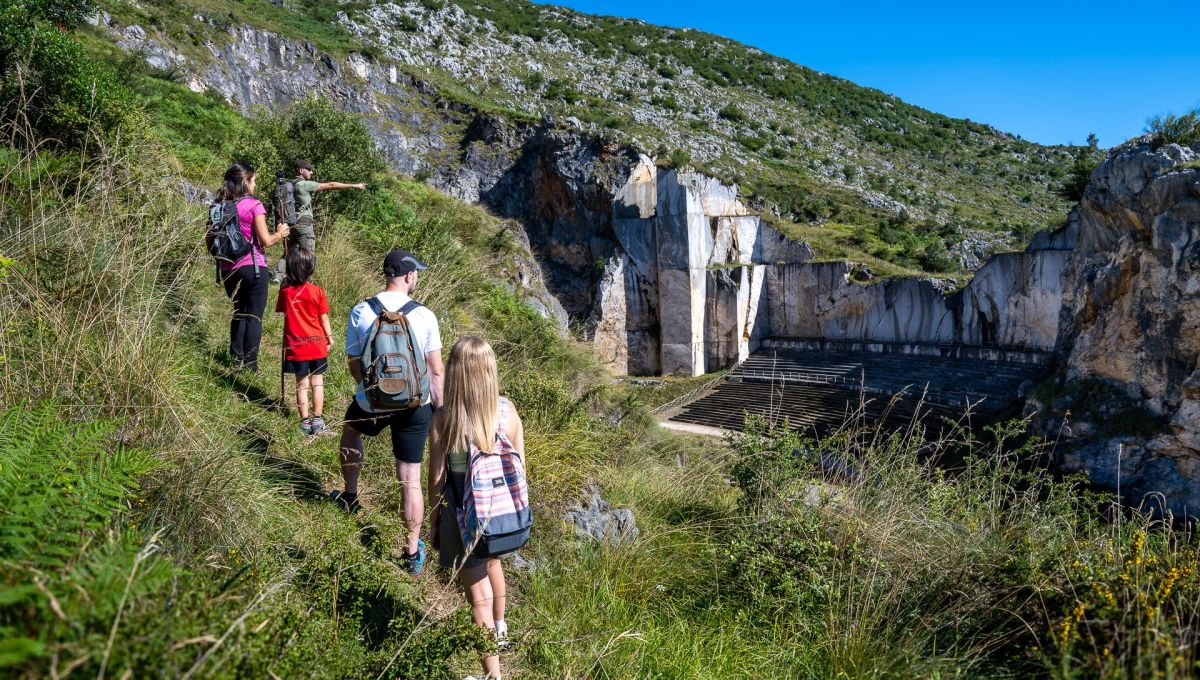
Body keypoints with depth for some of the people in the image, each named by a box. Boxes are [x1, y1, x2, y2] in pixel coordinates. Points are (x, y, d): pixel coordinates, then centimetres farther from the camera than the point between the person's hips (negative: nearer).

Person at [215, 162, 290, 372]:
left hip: (228, 269, 5)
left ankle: (236, 361, 23)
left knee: (239, 312, 21)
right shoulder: (253, 205, -10)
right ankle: (250, 366, 1)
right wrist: (280, 233, 6)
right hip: (253, 267, -5)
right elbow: (265, 241, -12)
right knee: (254, 317, 2)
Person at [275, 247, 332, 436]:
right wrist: (330, 336, 9)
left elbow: (280, 311, 8)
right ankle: (317, 420, 13)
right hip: (317, 344, -1)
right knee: (317, 382, 11)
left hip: (295, 346, 1)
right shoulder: (316, 291, -11)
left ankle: (305, 421, 13)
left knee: (302, 384, 10)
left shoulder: (285, 291, -8)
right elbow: (324, 318, -6)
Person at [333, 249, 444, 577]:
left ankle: (350, 497, 50)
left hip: (372, 403, 1)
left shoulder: (360, 312, -8)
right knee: (411, 479, 8)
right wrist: (439, 407, 7)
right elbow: (436, 370, -7)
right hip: (415, 406, -1)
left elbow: (354, 364, 1)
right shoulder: (424, 316, -11)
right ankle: (413, 553, 20)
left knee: (350, 430, 36)